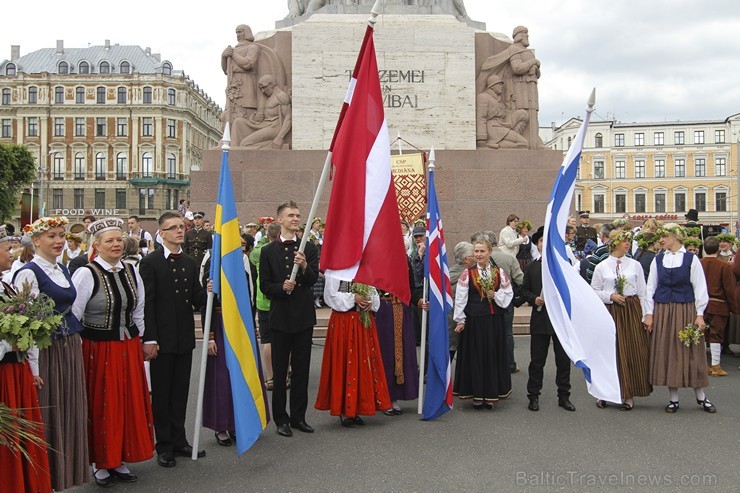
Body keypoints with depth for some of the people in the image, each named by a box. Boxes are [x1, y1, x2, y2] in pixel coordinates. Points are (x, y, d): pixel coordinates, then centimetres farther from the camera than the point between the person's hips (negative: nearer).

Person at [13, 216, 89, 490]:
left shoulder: (63, 270, 13)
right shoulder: (28, 273, -11)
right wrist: (32, 369, -19)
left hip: (70, 349, 8)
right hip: (46, 351, -7)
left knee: (70, 412, 13)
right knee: (48, 415, 2)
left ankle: (68, 471, 26)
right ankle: (48, 478, 15)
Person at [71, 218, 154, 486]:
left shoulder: (131, 272, 6)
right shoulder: (86, 273, -11)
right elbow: (72, 315, -11)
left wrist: (139, 342, 15)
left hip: (129, 348, 5)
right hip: (98, 350, -5)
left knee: (130, 403, 10)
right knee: (101, 406, 4)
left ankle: (120, 460, 25)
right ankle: (100, 463, 20)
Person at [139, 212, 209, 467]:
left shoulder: (190, 263, 10)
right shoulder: (150, 262, -7)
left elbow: (196, 300, 7)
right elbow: (147, 303, -11)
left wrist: (207, 291, -15)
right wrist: (149, 339, -15)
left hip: (185, 337, 5)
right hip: (162, 338, -5)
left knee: (181, 392, 13)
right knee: (161, 393, 6)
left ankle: (179, 440, 24)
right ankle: (164, 446, 16)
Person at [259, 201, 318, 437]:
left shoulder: (309, 248, 4)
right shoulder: (268, 251, 2)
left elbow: (314, 279, -4)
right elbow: (264, 285, 0)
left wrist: (304, 267, -23)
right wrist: (282, 287, -18)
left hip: (303, 316, 1)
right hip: (280, 317, -1)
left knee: (301, 370, 10)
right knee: (279, 372, 6)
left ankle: (298, 416, 22)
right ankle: (281, 418, 17)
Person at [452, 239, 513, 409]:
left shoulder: (499, 272, 5)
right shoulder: (467, 273, -1)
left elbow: (509, 293, 10)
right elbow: (460, 298, -2)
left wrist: (496, 296, -9)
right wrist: (460, 320, -4)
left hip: (494, 320, 2)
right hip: (473, 320, -2)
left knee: (493, 356, 6)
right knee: (475, 357, 2)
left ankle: (490, 395, 16)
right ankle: (476, 395, 12)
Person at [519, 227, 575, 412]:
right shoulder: (531, 268, 8)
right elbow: (524, 291, 8)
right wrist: (534, 299, -11)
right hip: (540, 319, 0)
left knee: (564, 360, 7)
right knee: (537, 360, 4)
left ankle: (564, 396, 20)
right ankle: (533, 396, 15)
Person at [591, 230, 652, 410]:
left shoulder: (635, 265, 5)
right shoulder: (601, 267, 3)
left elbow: (642, 292, 6)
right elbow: (594, 291, 4)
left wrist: (644, 315, 2)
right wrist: (610, 296, -11)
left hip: (632, 311, 1)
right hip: (610, 311, -1)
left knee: (632, 352, 0)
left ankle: (628, 395, 10)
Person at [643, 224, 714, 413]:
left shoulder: (691, 259, -2)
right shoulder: (658, 260, 6)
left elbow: (700, 288, -1)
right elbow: (651, 288, 8)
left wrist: (700, 314, -5)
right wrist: (649, 313, 3)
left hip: (686, 310, -2)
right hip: (662, 311, 3)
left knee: (691, 353, 2)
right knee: (667, 353, 5)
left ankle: (701, 396, 18)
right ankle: (673, 398, 16)